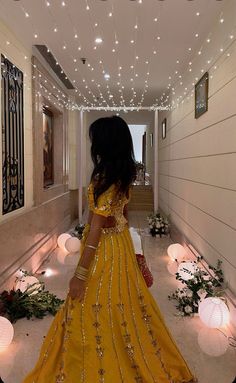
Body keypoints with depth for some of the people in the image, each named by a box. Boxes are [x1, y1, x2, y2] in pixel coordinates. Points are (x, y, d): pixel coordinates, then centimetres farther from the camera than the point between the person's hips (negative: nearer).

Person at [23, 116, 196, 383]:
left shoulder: (104, 178, -24)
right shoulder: (123, 174, 3)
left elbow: (96, 228, -24)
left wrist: (80, 273, -20)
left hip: (104, 248, -9)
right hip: (120, 243, 9)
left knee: (97, 312, 8)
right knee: (120, 307, 24)